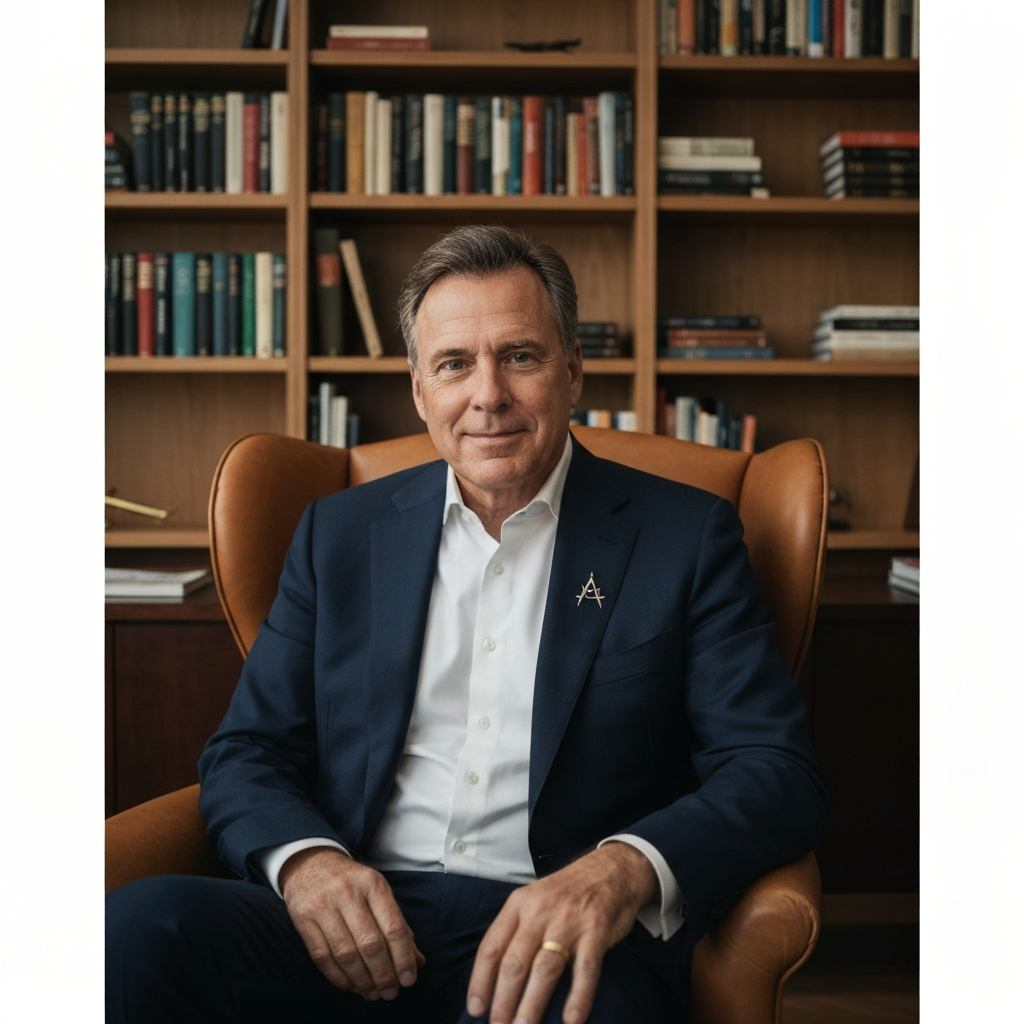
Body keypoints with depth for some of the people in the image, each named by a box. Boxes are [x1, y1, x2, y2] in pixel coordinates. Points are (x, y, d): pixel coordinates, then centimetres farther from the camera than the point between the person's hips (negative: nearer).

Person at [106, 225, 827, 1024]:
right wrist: (303, 859, -12)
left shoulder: (685, 536, 6)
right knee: (140, 924, -26)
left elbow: (779, 772, -2)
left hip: (559, 938, -3)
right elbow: (246, 750, 13)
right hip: (355, 928, 4)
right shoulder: (343, 533, 15)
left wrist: (625, 869, -23)